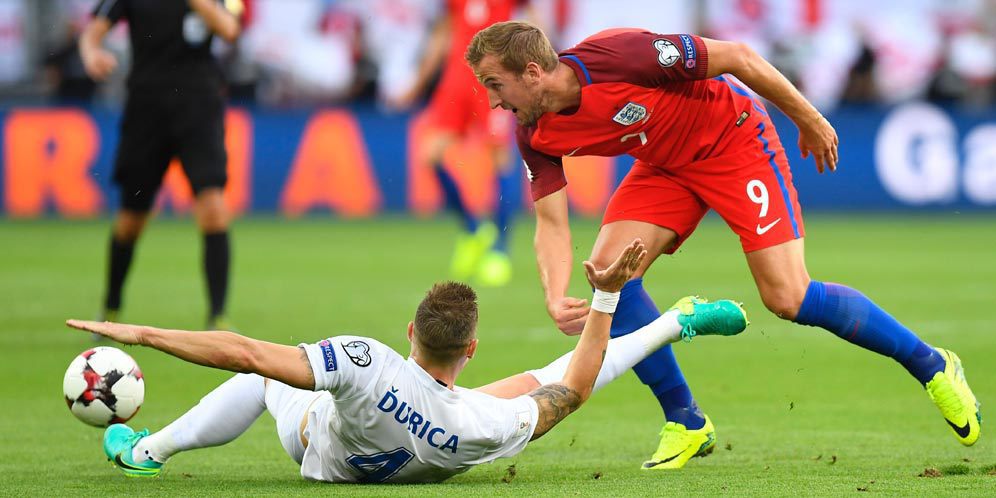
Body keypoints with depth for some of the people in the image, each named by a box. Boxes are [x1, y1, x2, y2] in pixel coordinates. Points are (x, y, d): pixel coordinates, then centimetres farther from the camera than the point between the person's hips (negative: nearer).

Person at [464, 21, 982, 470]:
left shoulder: (617, 55, -34)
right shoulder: (536, 136, -13)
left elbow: (736, 57, -25)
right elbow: (551, 223, -12)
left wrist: (809, 121, -14)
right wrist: (556, 300, -33)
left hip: (734, 138, -6)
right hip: (664, 166, 6)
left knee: (788, 297, -15)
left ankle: (932, 365, 3)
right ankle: (686, 422, 1)